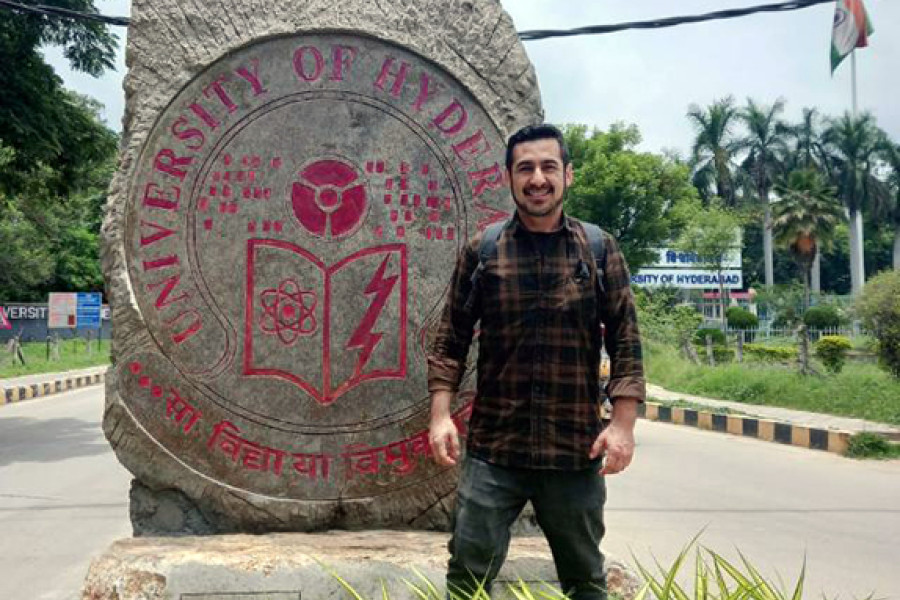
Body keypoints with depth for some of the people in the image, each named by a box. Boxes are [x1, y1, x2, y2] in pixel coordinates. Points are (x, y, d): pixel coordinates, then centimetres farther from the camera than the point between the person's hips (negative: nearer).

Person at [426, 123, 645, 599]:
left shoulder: (599, 249, 2)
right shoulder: (481, 251, 2)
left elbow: (625, 342, 2)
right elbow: (450, 342, 3)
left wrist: (623, 423, -6)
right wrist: (440, 414, -7)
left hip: (576, 451, 1)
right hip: (491, 449, 0)